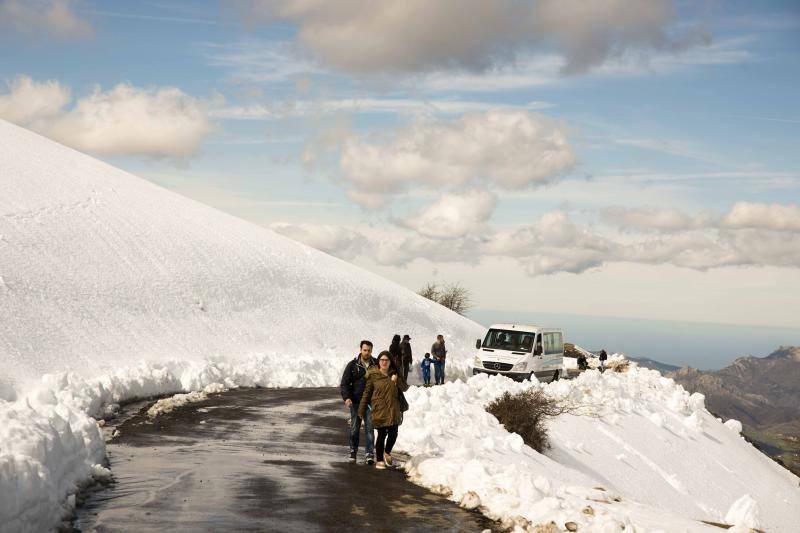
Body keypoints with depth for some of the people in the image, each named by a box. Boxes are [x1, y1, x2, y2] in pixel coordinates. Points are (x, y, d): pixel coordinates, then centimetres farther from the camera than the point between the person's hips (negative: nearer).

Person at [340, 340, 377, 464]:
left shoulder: (376, 364, 3)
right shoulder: (352, 365, 0)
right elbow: (344, 383, -3)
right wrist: (346, 397, -16)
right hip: (356, 402, 0)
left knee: (369, 428, -5)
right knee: (354, 428, 6)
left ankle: (369, 454, -6)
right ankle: (353, 451, 22)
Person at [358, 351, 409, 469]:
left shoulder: (395, 373, 7)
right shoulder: (373, 375, -4)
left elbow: (405, 388, 8)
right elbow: (367, 393, 0)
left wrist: (397, 380, -11)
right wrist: (361, 410, 2)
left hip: (393, 410, 3)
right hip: (379, 410, -3)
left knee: (393, 434, 1)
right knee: (381, 435, 0)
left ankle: (387, 453, 29)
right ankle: (379, 460, 14)